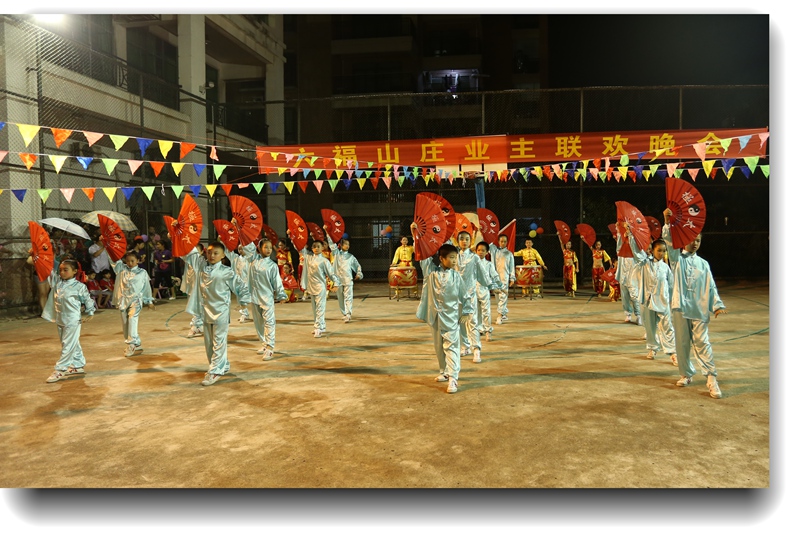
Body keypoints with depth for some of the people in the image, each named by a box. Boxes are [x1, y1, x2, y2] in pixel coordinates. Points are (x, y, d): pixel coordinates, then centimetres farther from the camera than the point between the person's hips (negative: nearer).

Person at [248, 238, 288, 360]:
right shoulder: (254, 261, 3)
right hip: (254, 297, 4)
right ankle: (264, 344, 28)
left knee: (269, 322, -8)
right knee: (258, 322, 13)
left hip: (267, 298, -4)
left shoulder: (272, 265, -4)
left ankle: (269, 348, -6)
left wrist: (281, 295, -2)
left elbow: (277, 282, -3)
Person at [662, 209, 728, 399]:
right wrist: (667, 222, -26)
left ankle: (711, 378, -4)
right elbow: (669, 241, -11)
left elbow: (711, 286, 10)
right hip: (680, 306, -1)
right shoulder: (677, 258, 6)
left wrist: (718, 304, -3)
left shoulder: (703, 264, 13)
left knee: (702, 342, -5)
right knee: (682, 342, 5)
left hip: (699, 308, 1)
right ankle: (686, 374, 18)